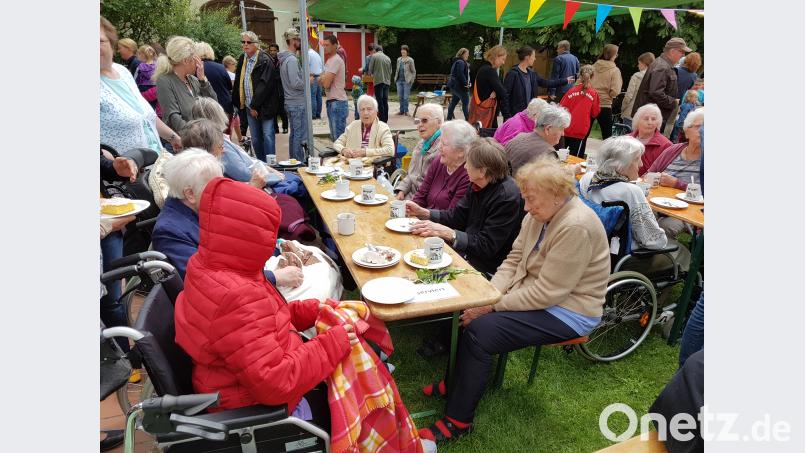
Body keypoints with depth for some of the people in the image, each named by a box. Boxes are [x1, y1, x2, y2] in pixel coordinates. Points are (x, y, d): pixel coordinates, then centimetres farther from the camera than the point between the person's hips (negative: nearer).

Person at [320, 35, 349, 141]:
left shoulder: (335, 60, -15)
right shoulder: (330, 60, 16)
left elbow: (326, 84, -21)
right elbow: (325, 81, 17)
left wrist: (321, 78, -1)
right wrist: (323, 79, -5)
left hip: (338, 102, -10)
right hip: (331, 102, 10)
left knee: (339, 137, -8)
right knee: (334, 136, 16)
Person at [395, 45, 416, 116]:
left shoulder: (410, 60, -3)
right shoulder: (399, 59, 11)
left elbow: (413, 71, -1)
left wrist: (412, 79, -8)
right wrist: (395, 77, 12)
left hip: (406, 81, -5)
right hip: (399, 80, 5)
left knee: (405, 97, -4)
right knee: (401, 97, 7)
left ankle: (406, 111, 5)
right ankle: (401, 110, 15)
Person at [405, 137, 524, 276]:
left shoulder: (508, 197, -23)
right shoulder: (477, 186, 2)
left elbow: (487, 246, -24)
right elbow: (456, 217, 12)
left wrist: (447, 233, -29)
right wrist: (422, 212, 2)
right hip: (466, 252, 7)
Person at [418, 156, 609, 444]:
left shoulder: (576, 227, -26)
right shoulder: (539, 214, 2)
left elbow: (547, 292, -27)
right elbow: (513, 260, 4)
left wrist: (492, 307, -22)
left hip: (566, 311, -9)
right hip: (536, 294, 9)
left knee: (479, 329, -21)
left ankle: (458, 421, -4)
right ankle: (457, 381, 16)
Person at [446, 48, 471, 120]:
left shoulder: (457, 62, 21)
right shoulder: (461, 62, -12)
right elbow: (460, 74, -22)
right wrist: (465, 83, -20)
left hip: (455, 85, 11)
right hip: (459, 86, -11)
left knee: (454, 102, 12)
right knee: (466, 102, -10)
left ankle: (449, 119, 15)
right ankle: (468, 119, -10)